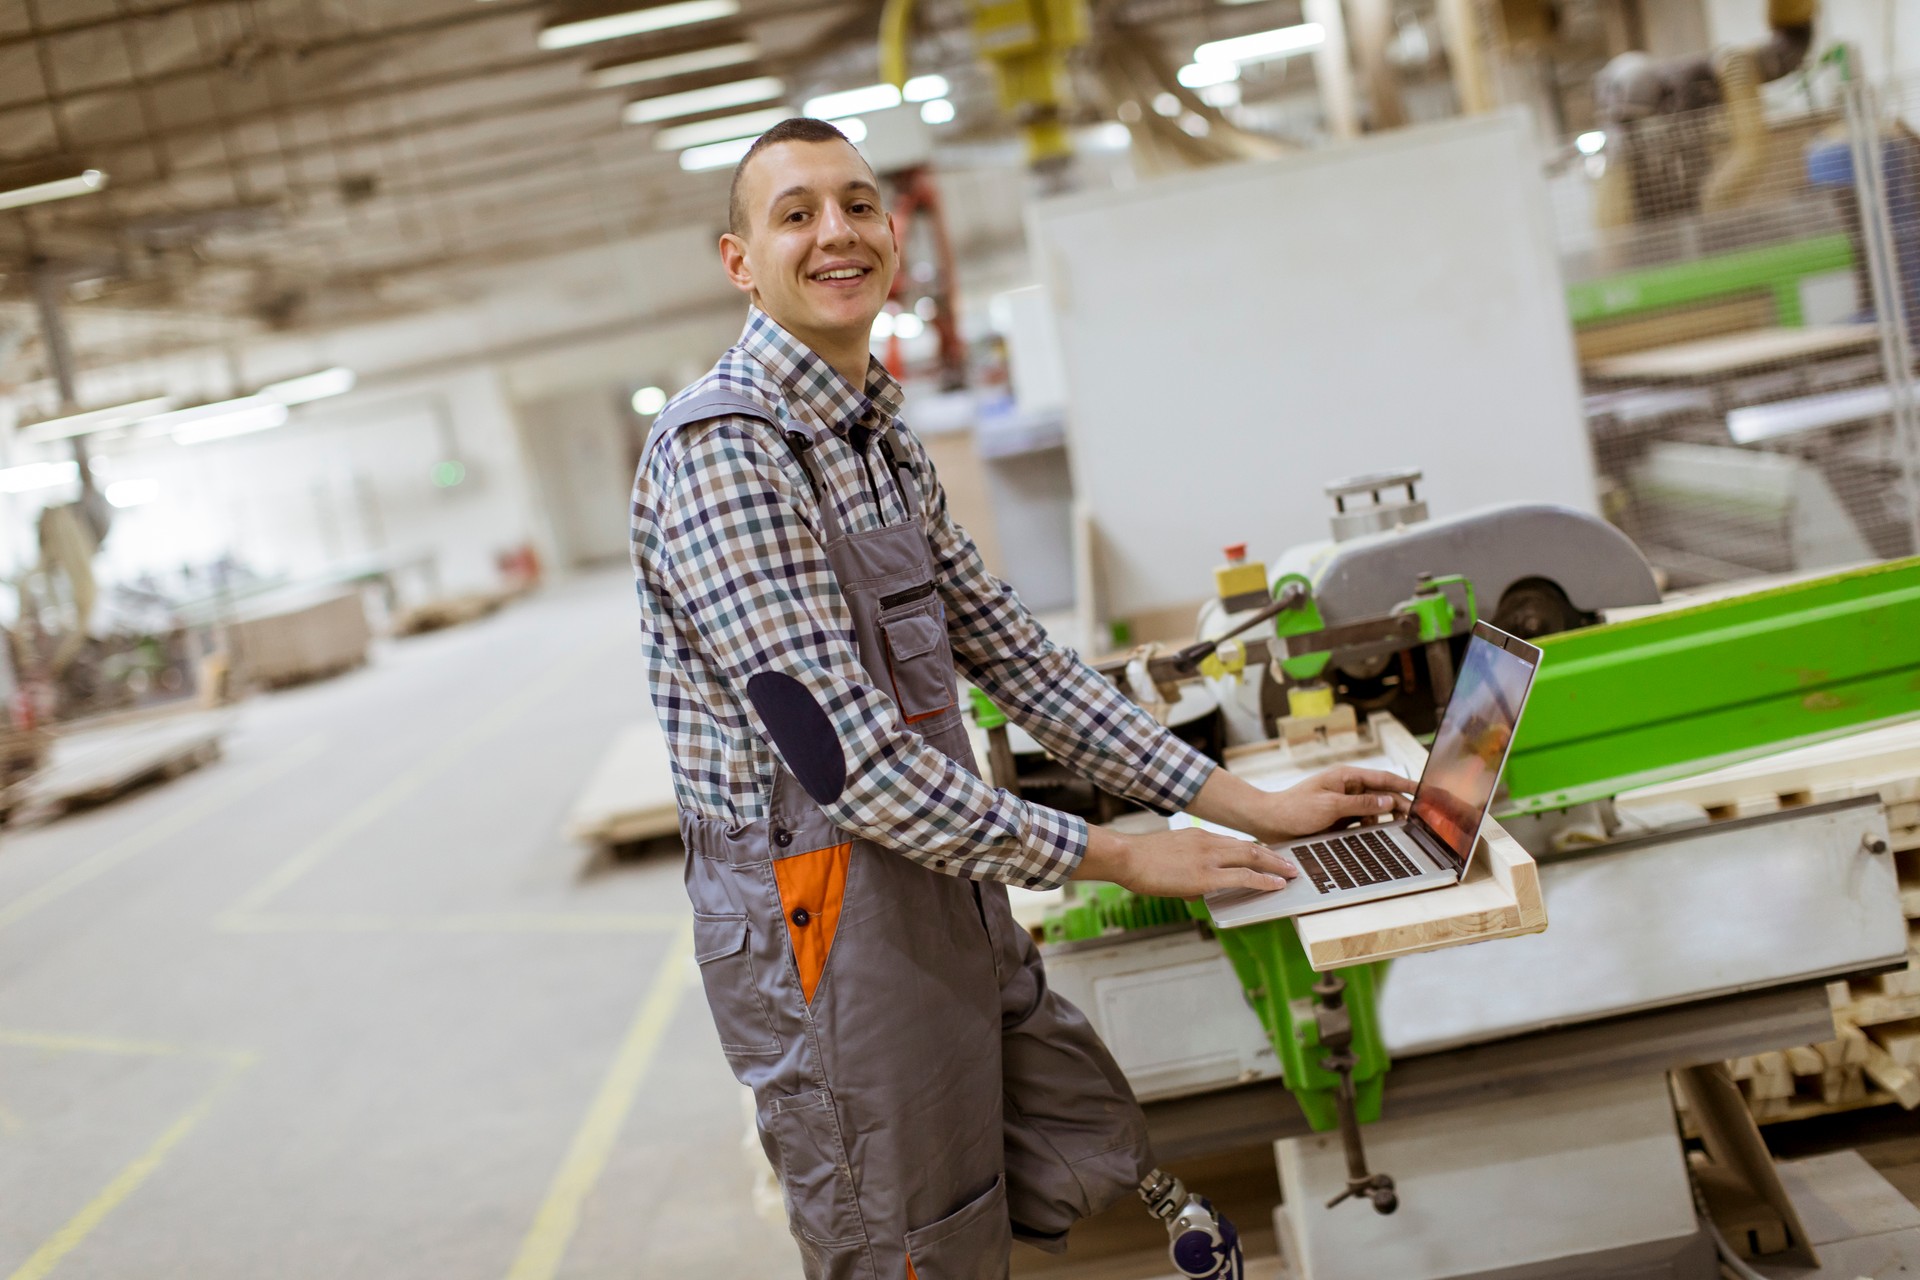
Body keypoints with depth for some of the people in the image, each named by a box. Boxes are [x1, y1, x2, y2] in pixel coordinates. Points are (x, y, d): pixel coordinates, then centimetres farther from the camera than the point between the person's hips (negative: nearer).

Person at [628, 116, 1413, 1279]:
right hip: (821, 910, -8)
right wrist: (1113, 857, -15)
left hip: (942, 879, 8)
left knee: (1092, 1157, 17)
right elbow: (843, 754, -24)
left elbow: (1014, 656, 11)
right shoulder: (720, 448, -19)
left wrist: (1246, 805, 6)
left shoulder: (886, 440, 10)